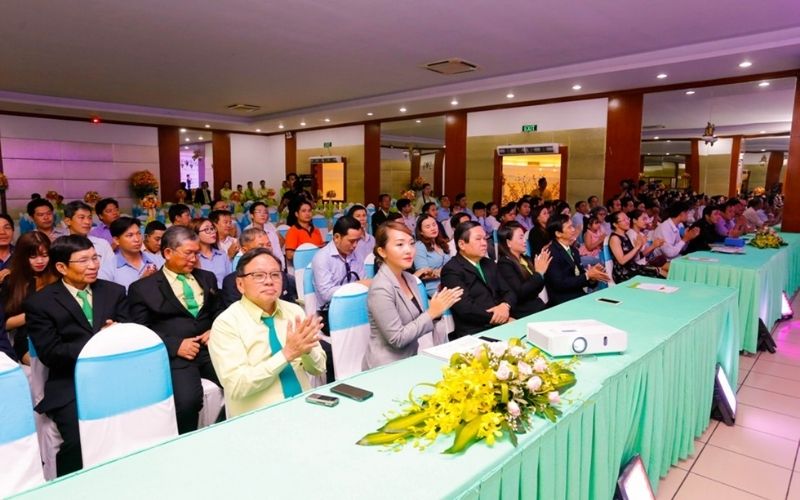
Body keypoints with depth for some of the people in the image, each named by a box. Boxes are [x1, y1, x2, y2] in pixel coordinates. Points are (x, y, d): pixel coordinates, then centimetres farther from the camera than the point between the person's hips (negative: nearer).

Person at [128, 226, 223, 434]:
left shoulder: (207, 278, 20)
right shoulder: (142, 288, 7)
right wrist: (175, 345, -14)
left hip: (210, 348, 4)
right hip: (174, 355, -3)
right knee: (187, 400, -32)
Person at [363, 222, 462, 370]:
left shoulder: (409, 278, 3)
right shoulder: (381, 288, -21)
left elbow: (418, 321, 9)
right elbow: (397, 338, -21)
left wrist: (436, 311, -8)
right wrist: (431, 313, -18)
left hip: (409, 359, 7)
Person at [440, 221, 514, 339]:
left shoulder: (489, 264, 17)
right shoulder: (452, 270, -8)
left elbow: (507, 292, 15)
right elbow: (466, 309, -18)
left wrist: (505, 306, -8)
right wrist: (499, 318, -13)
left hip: (501, 323, 7)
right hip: (474, 333, -7)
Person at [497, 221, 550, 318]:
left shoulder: (526, 259, 15)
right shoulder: (504, 264, -10)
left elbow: (537, 289, 14)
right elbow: (519, 293, -19)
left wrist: (541, 272, 1)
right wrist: (539, 273, -17)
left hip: (538, 306, 8)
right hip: (524, 313, -8)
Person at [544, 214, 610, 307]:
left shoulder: (573, 250, 13)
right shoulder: (551, 254, -14)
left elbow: (579, 275, 14)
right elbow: (559, 284, -20)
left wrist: (592, 275, -7)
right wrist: (587, 275, -16)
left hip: (578, 296, 8)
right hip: (562, 302, -8)